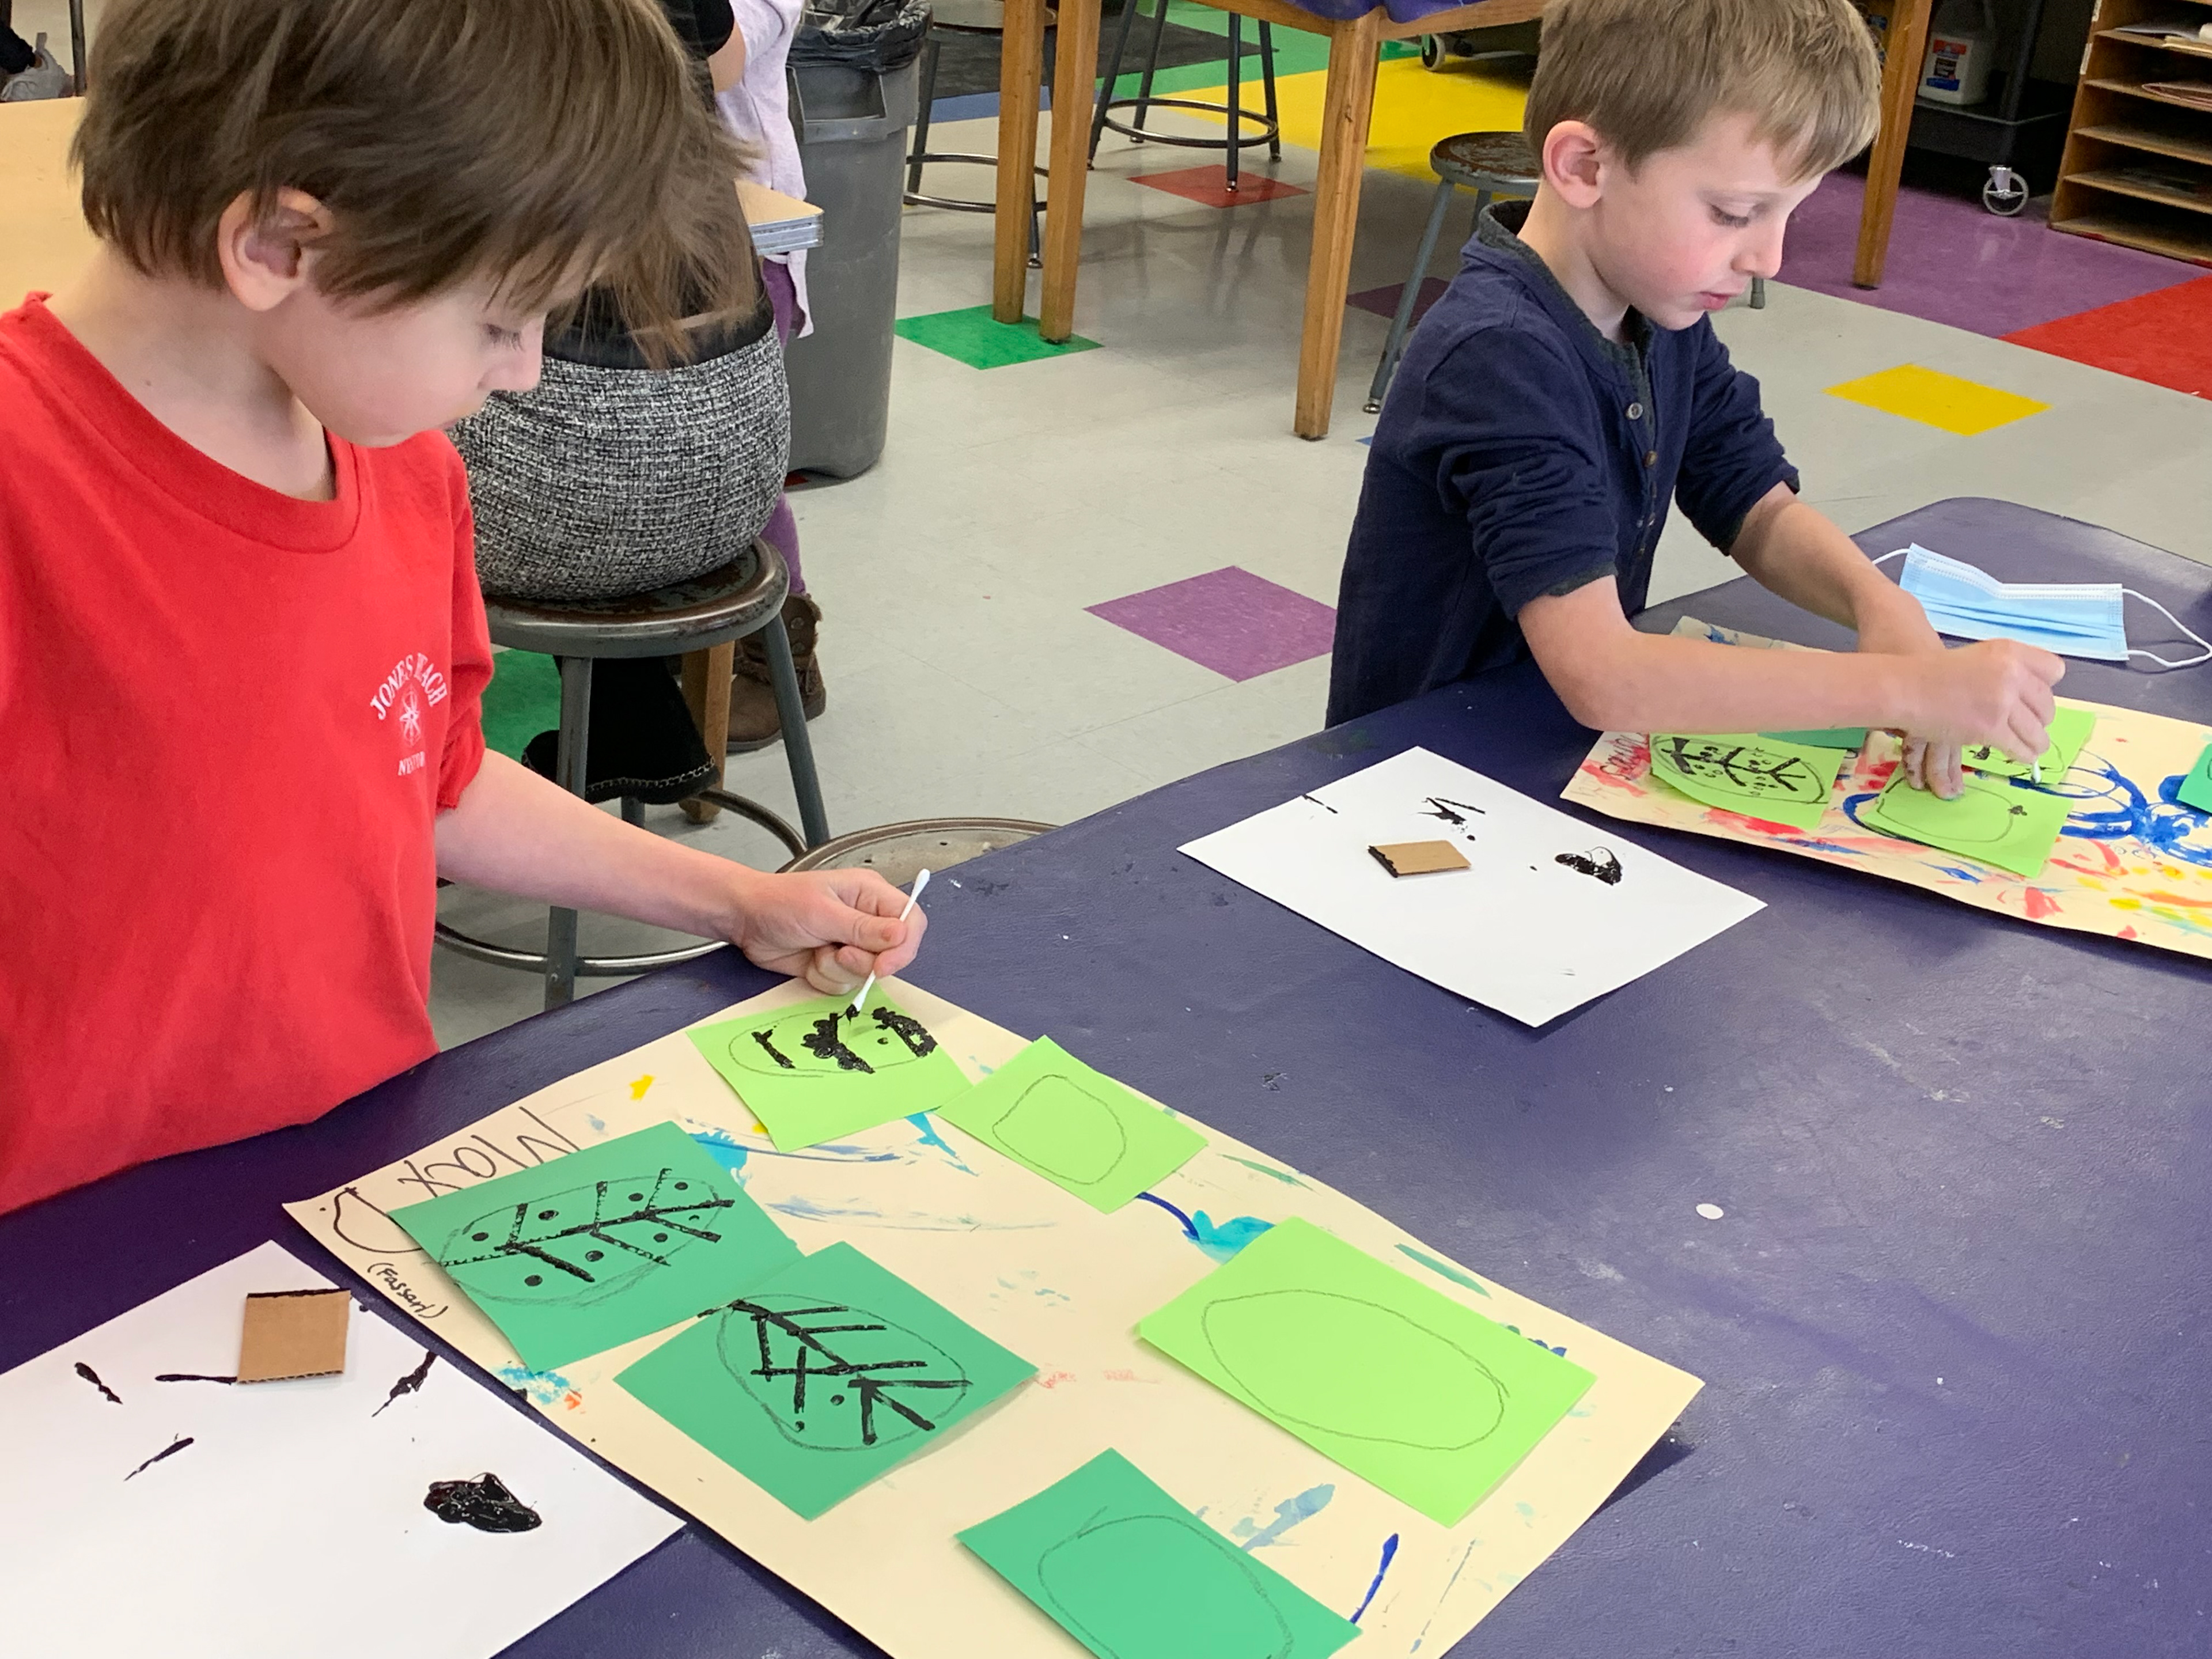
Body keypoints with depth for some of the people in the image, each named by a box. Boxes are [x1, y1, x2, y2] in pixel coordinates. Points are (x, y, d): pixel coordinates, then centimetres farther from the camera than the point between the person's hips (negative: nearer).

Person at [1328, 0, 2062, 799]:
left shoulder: (1662, 312, 0)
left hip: (1575, 749, 7)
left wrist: (1881, 603, -12)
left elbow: (1764, 514, 9)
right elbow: (1600, 678, -32)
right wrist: (1912, 689, -30)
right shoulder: (1499, 359, -25)